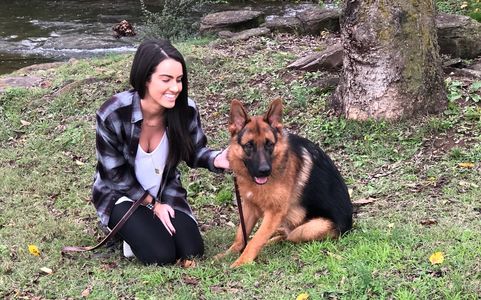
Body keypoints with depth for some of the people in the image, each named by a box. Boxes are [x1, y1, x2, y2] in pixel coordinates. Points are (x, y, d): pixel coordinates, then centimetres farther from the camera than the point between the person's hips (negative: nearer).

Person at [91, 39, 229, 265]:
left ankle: (149, 224, 18)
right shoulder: (113, 115, -30)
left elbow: (194, 152, -2)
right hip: (121, 194, -4)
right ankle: (129, 231, 11)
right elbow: (115, 173, -17)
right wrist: (152, 204, -14)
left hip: (165, 191, 4)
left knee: (191, 252, -11)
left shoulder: (186, 110, -21)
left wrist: (216, 160, -26)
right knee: (161, 255, -21)